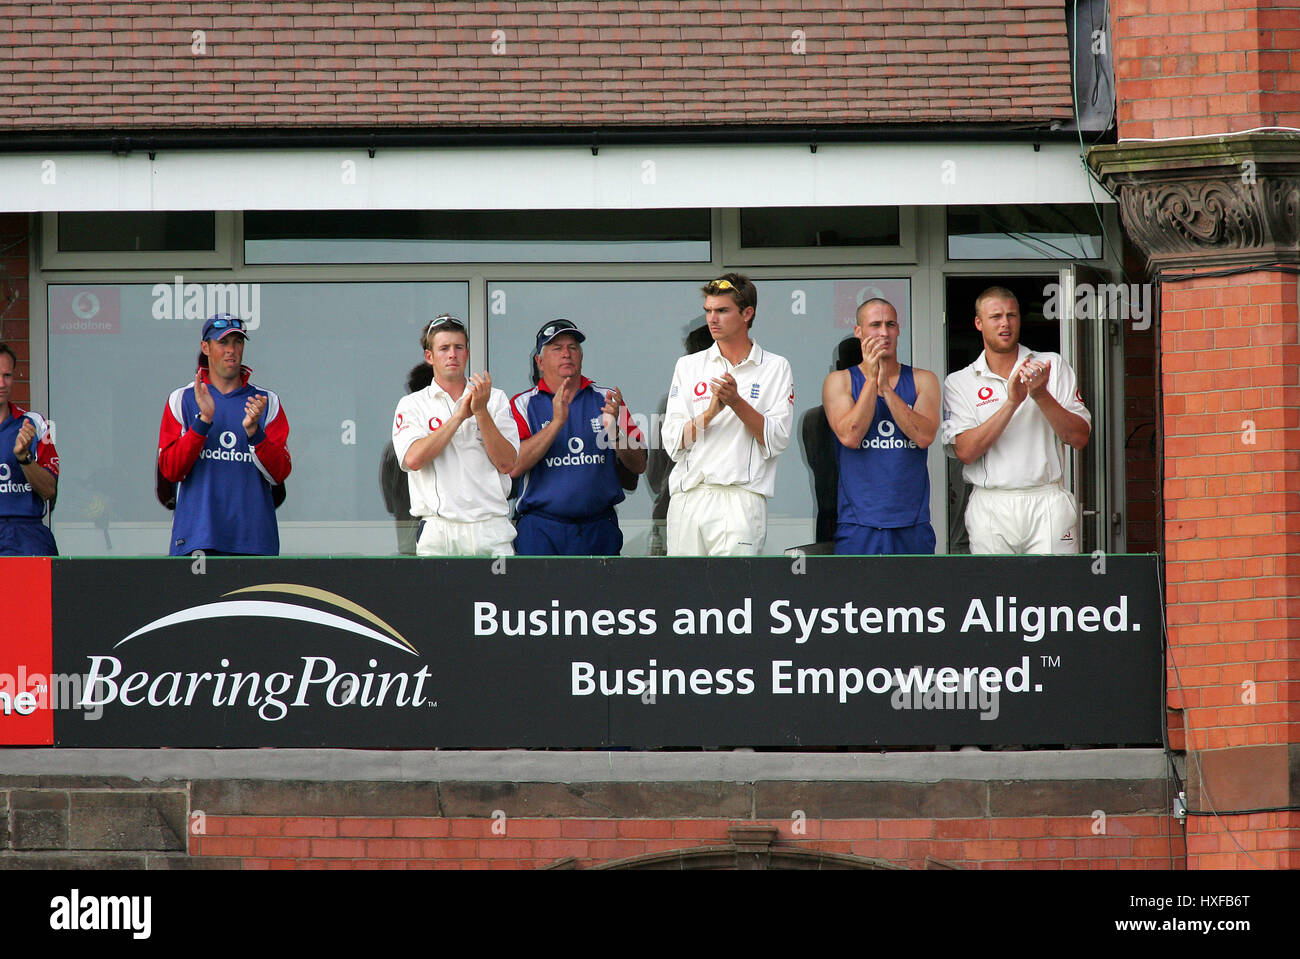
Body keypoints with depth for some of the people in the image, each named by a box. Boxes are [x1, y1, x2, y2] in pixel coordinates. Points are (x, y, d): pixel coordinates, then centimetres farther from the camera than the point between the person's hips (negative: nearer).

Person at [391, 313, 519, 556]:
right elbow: (413, 459, -8)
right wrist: (459, 416, -7)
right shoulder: (412, 404, 11)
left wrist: (481, 411, -7)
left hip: (491, 529, 1)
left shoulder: (495, 400, 13)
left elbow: (506, 464, 2)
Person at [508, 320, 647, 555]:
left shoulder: (606, 400, 11)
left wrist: (614, 429, -13)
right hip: (541, 530, -2)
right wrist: (557, 422, -17)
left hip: (599, 531, 2)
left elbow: (638, 466, 6)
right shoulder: (523, 405, 5)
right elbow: (513, 466, -11)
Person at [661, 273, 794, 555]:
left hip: (740, 501, -3)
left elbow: (776, 440, -1)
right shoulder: (688, 366, 15)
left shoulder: (775, 368, 8)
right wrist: (711, 412, -11)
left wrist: (737, 403, -13)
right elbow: (672, 442, 6)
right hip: (687, 499, 3)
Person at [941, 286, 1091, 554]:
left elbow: (1079, 438, 3)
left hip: (1047, 504, 0)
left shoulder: (1053, 366, 11)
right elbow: (965, 451, -6)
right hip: (990, 509, 0)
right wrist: (1012, 402, -13)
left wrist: (1040, 395, -11)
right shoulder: (958, 382, 8)